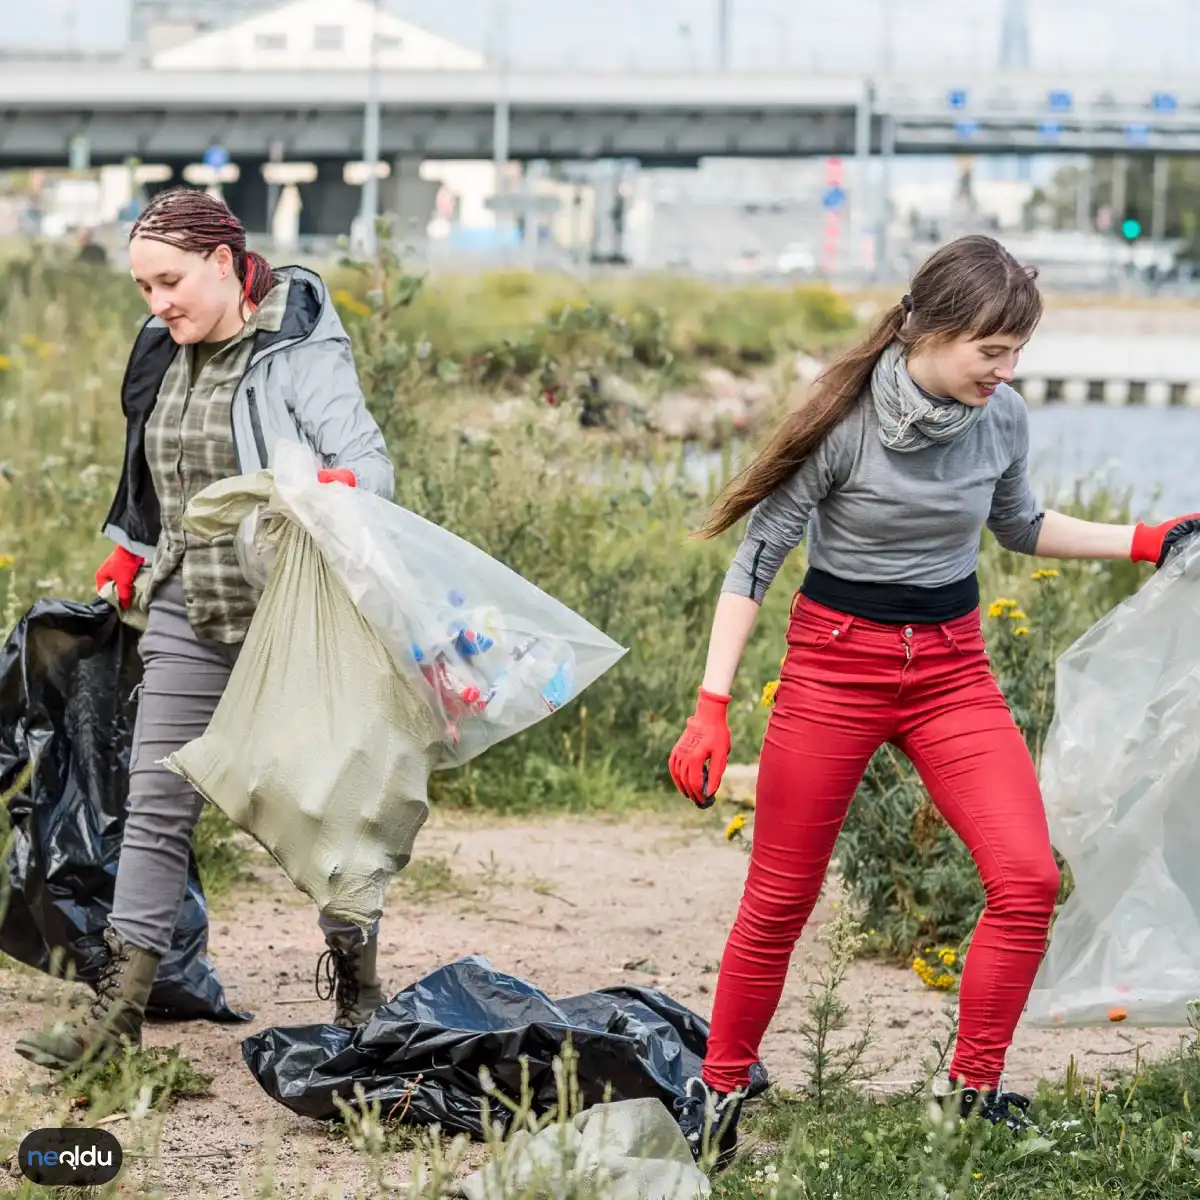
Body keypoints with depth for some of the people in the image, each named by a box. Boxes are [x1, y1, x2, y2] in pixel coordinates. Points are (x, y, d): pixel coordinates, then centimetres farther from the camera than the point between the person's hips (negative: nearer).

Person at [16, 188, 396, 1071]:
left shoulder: (300, 353, -11)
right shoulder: (164, 354, 10)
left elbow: (367, 458, -22)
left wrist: (336, 487, -42)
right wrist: (124, 565, 22)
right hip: (189, 616, 6)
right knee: (156, 805, -2)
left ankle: (358, 991, 22)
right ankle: (120, 1006, -4)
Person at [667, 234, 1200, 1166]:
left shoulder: (1003, 419, -4)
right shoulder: (845, 421, -18)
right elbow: (758, 556, -11)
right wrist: (712, 708, -15)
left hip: (953, 668, 4)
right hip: (836, 663, -4)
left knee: (1028, 878, -12)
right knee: (781, 899, 2)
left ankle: (974, 1091, 2)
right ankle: (719, 1091, 21)